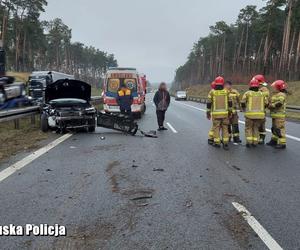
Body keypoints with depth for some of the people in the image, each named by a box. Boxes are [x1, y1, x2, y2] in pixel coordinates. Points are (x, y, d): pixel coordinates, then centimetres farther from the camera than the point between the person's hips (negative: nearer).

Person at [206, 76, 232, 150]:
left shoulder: (212, 92, -3)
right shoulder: (226, 92, 1)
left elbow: (209, 103, -2)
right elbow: (230, 103, 4)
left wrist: (208, 113, 5)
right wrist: (229, 112, 13)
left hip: (215, 113, -1)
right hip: (224, 113, 1)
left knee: (216, 128, 8)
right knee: (225, 128, 8)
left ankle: (217, 143, 9)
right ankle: (225, 143, 5)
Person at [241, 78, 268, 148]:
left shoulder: (247, 93, -2)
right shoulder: (261, 94, 8)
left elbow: (243, 102, -7)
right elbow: (266, 103, 6)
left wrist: (244, 109, 12)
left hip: (250, 114, -3)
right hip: (260, 114, 3)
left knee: (248, 128, 9)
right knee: (256, 128, 14)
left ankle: (249, 142, 1)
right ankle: (255, 143, 11)